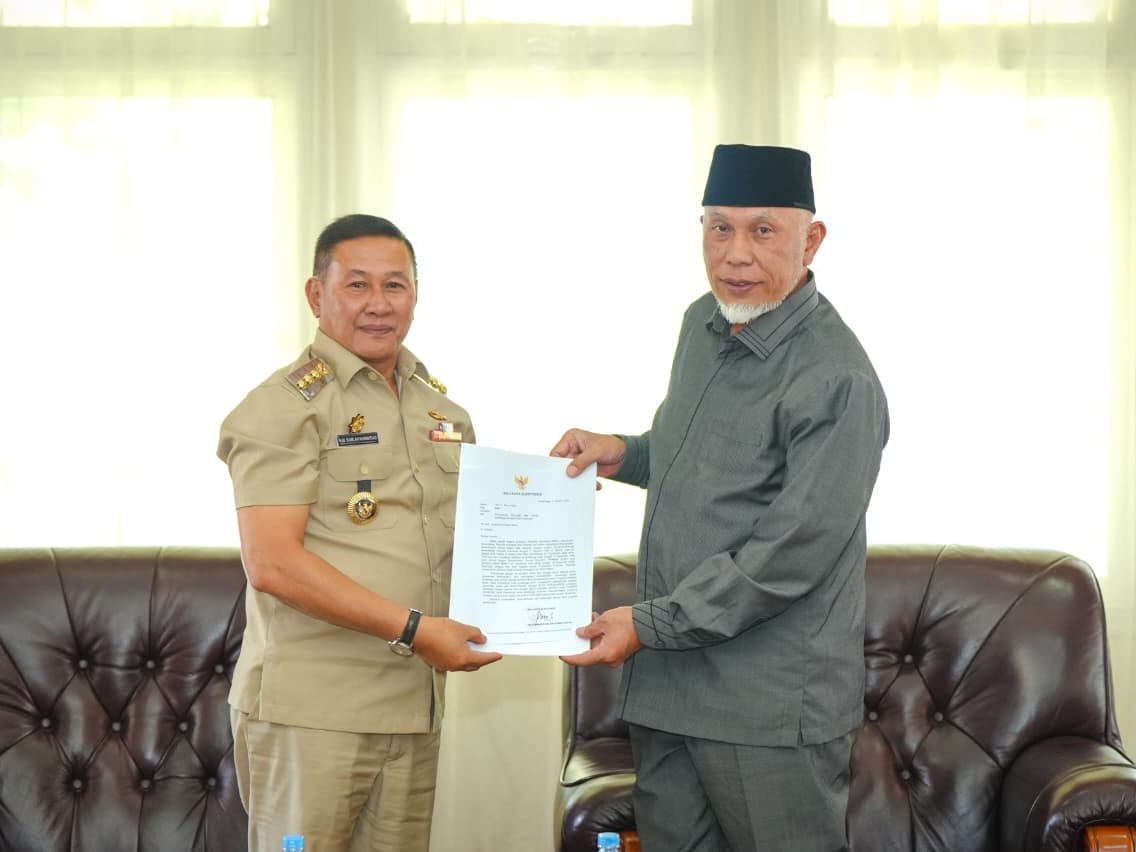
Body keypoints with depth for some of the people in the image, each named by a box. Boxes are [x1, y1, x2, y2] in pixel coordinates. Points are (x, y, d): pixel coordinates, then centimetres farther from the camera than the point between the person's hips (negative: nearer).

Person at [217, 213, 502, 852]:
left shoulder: (445, 411, 16)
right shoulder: (285, 407, -7)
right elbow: (272, 563, -16)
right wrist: (412, 628, -18)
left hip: (413, 708, 6)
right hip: (310, 710, -6)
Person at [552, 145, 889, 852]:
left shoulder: (837, 380, -19)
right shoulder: (704, 324, 8)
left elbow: (790, 557, -22)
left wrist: (649, 624, -17)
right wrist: (624, 455, 8)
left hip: (771, 711, -8)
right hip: (665, 684, 8)